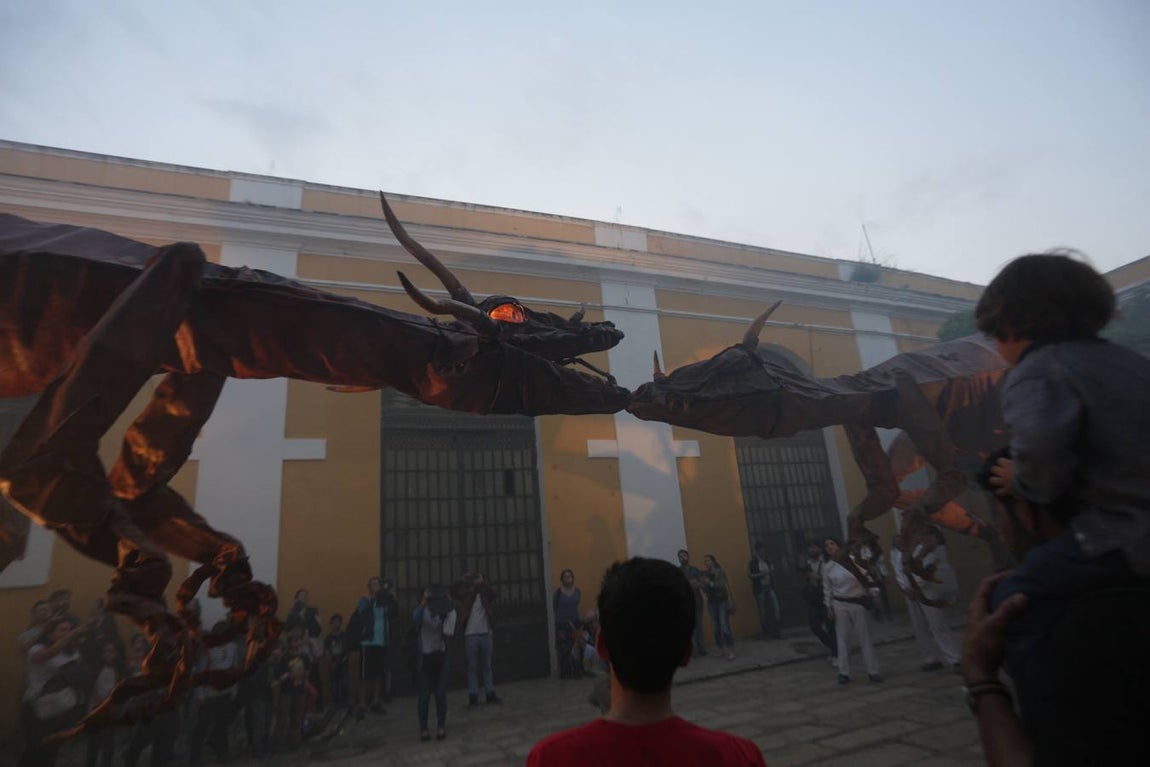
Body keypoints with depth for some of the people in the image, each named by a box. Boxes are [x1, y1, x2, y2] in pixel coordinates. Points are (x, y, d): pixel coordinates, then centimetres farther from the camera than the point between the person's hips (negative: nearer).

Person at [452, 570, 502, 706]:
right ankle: (473, 697, 9)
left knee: (487, 666, 10)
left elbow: (496, 594, -14)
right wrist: (463, 579, -15)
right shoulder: (466, 595, 3)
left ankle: (490, 694, 17)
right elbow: (453, 592, -10)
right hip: (470, 636, -1)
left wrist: (483, 583, -20)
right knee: (472, 667, 4)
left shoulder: (486, 594, 5)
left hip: (486, 635, 1)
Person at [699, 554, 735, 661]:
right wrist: (703, 585, -17)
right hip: (711, 604, 4)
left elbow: (722, 586, -21)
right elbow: (705, 590, 4)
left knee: (725, 628, -10)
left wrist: (710, 583, -33)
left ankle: (731, 651, -2)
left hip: (722, 602, -4)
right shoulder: (704, 574, 3)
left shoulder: (720, 572, -8)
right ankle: (723, 650, 12)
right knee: (716, 629, 2)